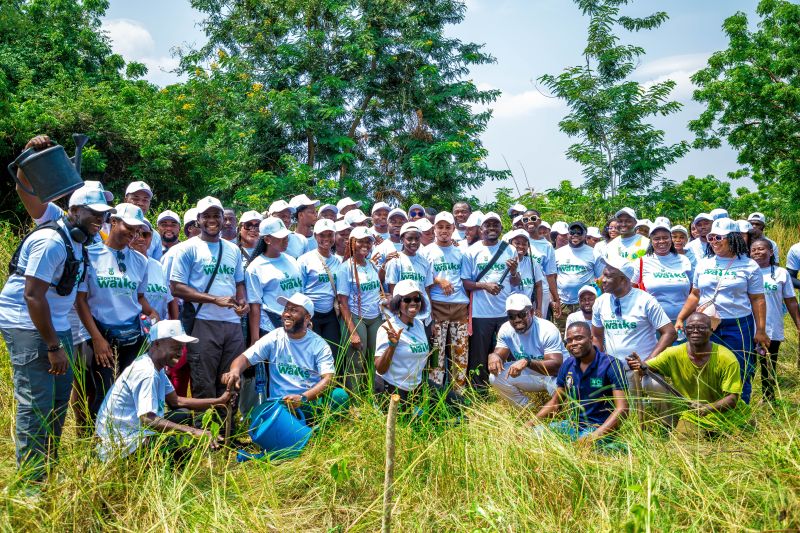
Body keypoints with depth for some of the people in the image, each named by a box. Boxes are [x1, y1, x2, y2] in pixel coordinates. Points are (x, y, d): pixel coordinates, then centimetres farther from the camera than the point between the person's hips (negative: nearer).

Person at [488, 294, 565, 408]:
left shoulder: (548, 330, -26)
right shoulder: (505, 329, -9)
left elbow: (556, 366, -34)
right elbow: (499, 355, -9)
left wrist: (527, 362, -50)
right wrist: (493, 356, -36)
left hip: (553, 375, -5)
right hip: (530, 375, 5)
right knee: (495, 377, -17)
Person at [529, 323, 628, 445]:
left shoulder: (611, 365, -12)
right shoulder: (568, 364, 6)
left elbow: (622, 409, -19)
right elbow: (555, 403, 14)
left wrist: (595, 435, -32)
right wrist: (531, 422, -3)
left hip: (599, 427, -5)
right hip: (573, 424, 5)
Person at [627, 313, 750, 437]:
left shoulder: (726, 359, -17)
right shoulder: (674, 355, -10)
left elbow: (732, 398, -18)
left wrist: (707, 408, -37)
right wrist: (641, 366, -34)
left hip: (724, 413, -1)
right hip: (691, 414, 1)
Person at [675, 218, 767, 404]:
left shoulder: (749, 266, 0)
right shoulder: (703, 264, 10)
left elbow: (757, 300, 0)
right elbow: (694, 295, 15)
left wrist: (760, 330, -5)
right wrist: (680, 319, 8)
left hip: (739, 326, -3)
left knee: (739, 375, 2)